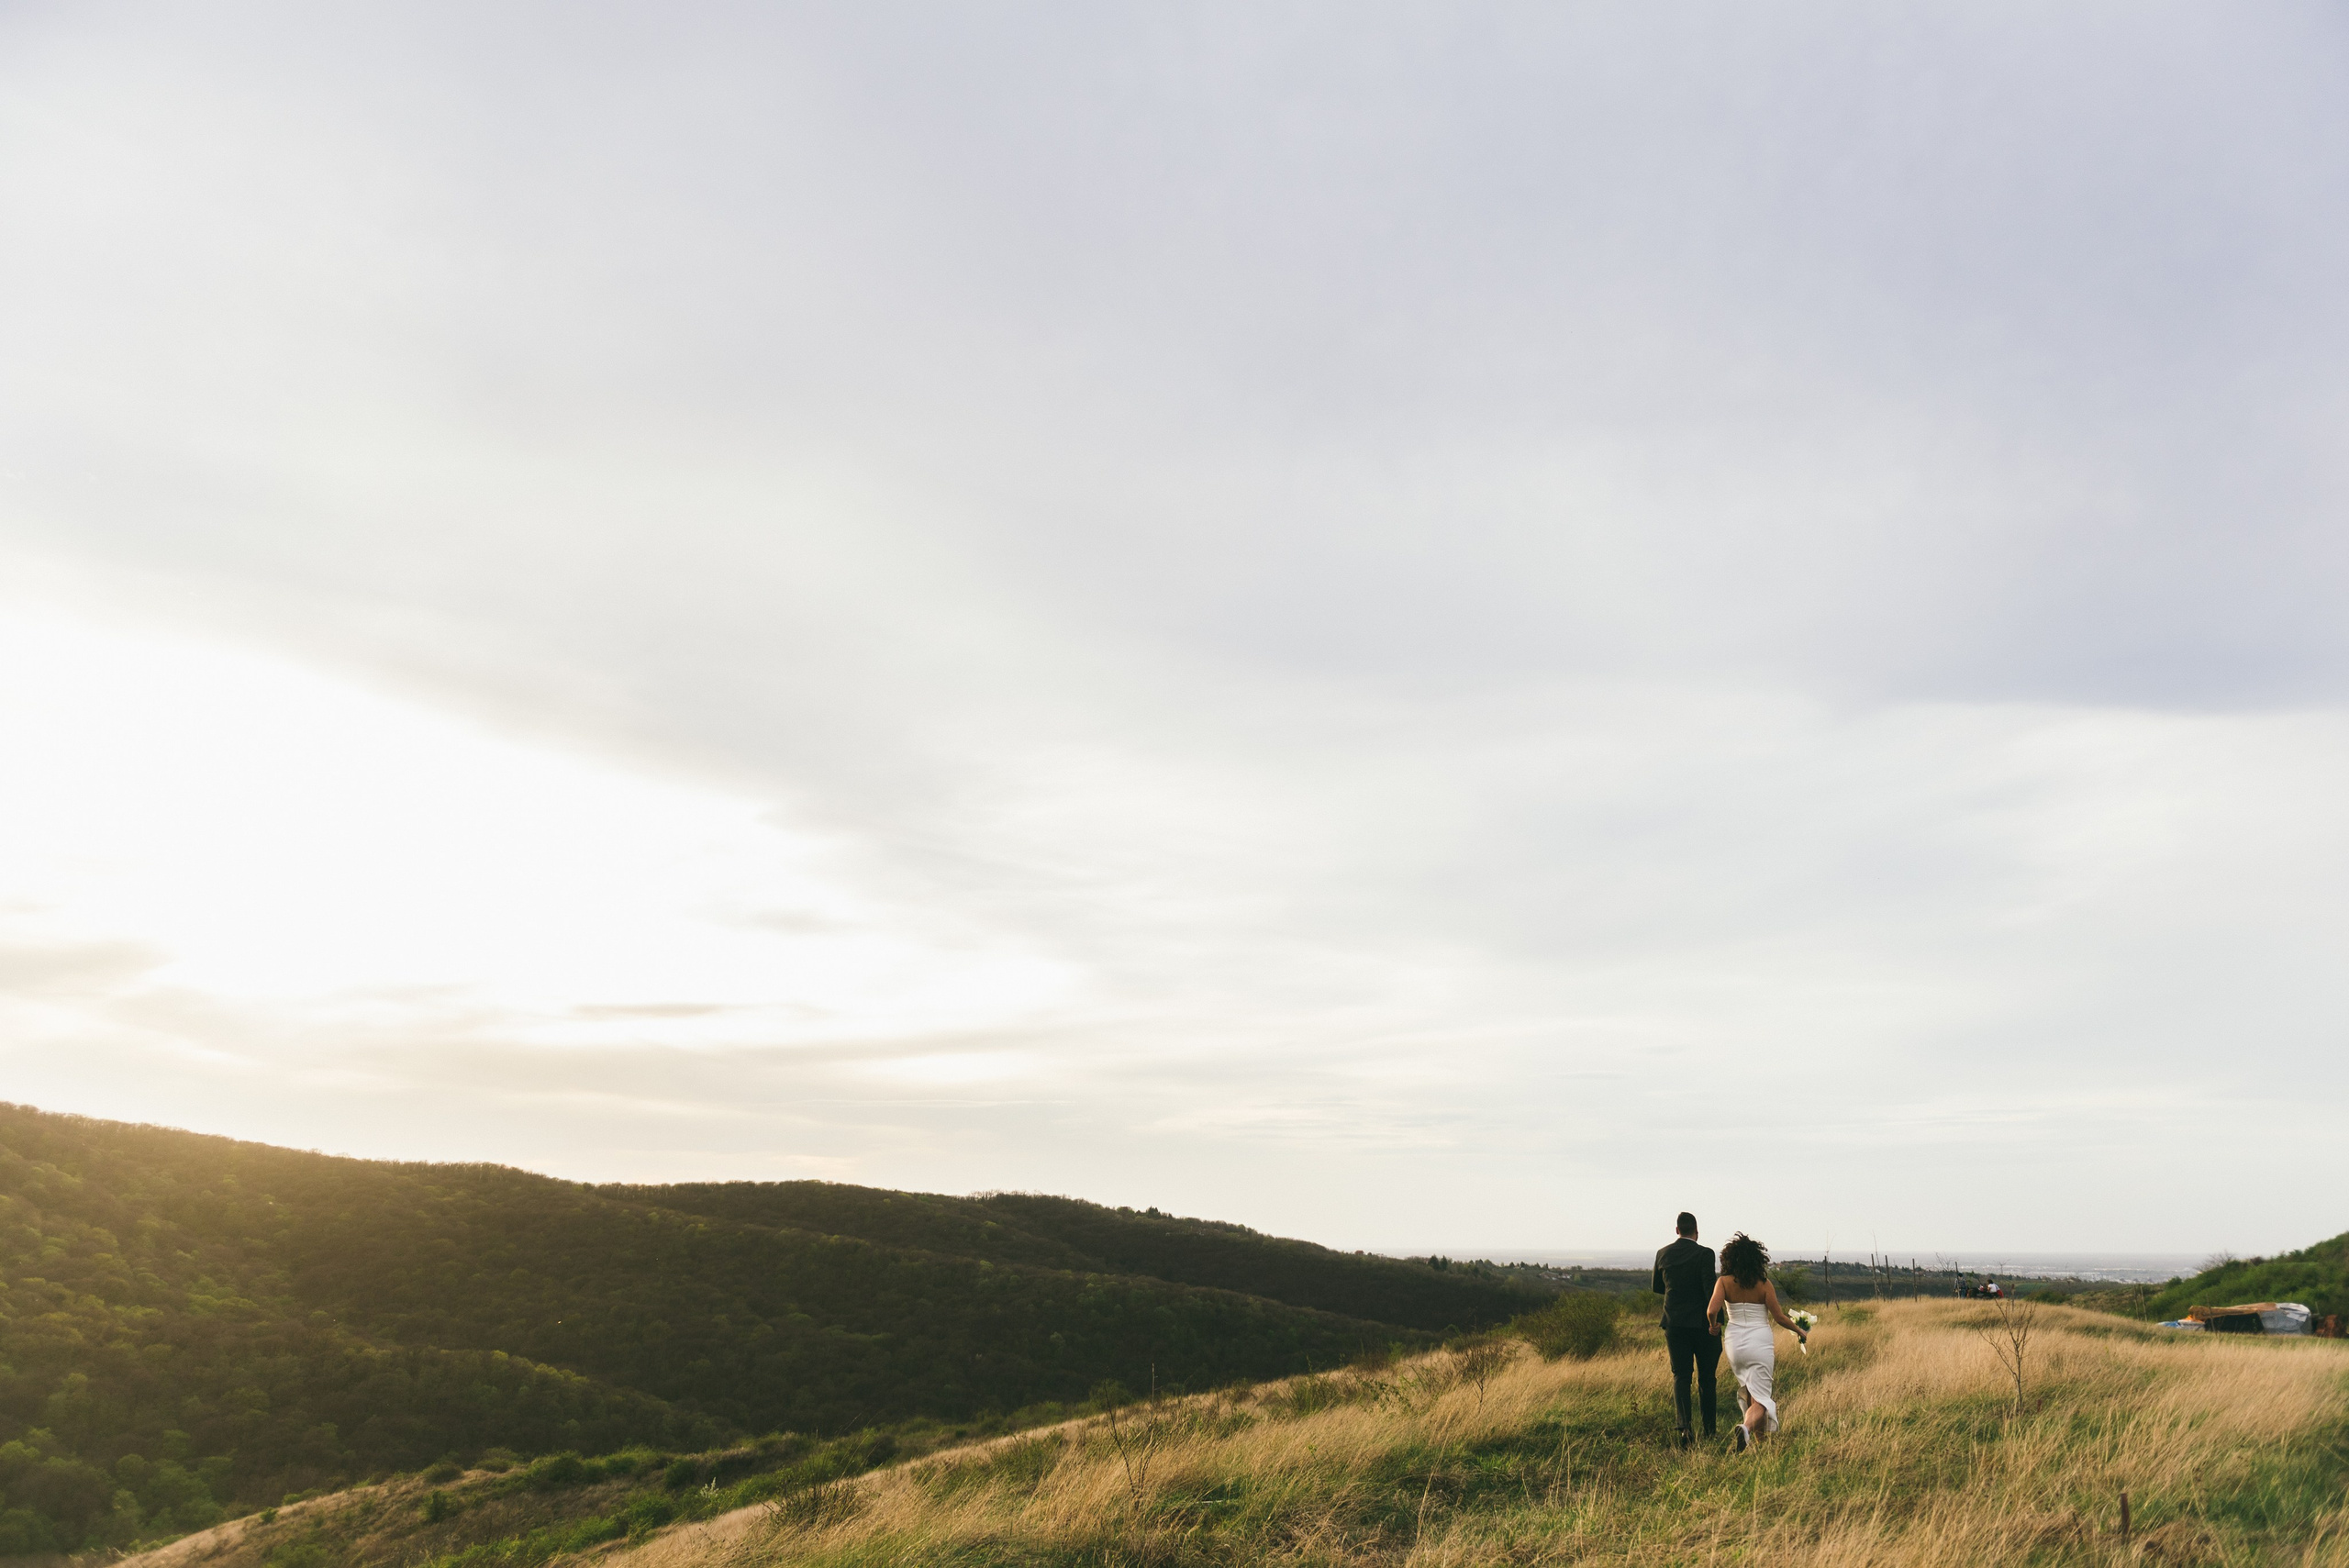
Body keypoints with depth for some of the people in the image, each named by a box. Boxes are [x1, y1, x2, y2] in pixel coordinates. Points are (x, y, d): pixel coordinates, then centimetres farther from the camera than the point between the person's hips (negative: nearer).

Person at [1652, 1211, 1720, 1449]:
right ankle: (1709, 1431, 20)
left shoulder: (1663, 1254, 3)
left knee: (1680, 1376, 5)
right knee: (1706, 1377, 12)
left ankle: (1684, 1427, -15)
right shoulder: (1704, 1254, -10)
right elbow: (1710, 1288, -18)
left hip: (1674, 1323, 2)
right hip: (1702, 1323, -2)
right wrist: (1715, 1322, -15)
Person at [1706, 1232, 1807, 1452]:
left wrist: (1713, 1326, 6)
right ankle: (1746, 1427, -29)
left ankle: (1759, 1437, 21)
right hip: (1760, 1342, -2)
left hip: (1735, 1343, 2)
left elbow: (1712, 1312, -16)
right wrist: (1799, 1330, 14)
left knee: (1747, 1391, 23)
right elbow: (1779, 1317, -4)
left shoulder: (1724, 1282, -6)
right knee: (1760, 1397, -1)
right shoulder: (1764, 1284, -7)